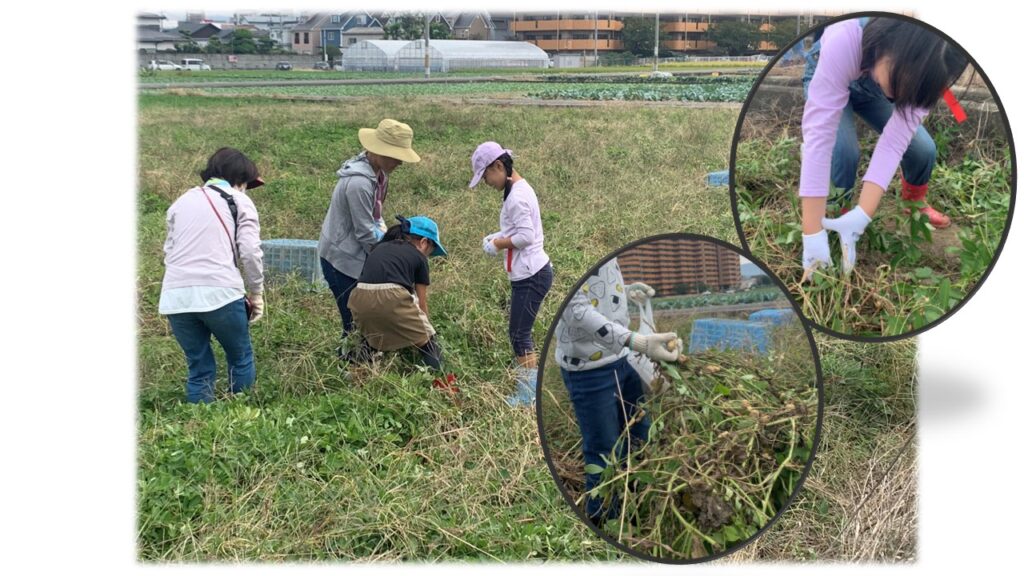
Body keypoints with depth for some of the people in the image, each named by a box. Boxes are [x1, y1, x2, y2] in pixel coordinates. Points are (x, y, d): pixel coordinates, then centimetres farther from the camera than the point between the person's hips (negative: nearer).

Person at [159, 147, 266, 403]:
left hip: (175, 296, 4)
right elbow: (250, 252, 0)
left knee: (199, 369, 13)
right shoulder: (240, 201, 10)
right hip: (219, 292, -4)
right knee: (241, 359, 15)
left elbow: (169, 250, 17)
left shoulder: (181, 202, 24)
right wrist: (256, 293, 10)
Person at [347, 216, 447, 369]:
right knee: (426, 340, 13)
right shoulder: (418, 257, 20)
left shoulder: (379, 248, 32)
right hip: (391, 298, -5)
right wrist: (424, 326, 44)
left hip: (360, 300, 5)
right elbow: (421, 304, 26)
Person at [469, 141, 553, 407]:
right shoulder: (519, 189, 13)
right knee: (519, 330, 16)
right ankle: (527, 385, 25)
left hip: (530, 275, -10)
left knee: (519, 334, -3)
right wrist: (498, 237, 6)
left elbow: (526, 236, -23)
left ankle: (528, 396, 5)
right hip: (530, 272, 10)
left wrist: (500, 243, -10)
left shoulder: (516, 196, -19)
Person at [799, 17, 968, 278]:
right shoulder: (845, 42, -47)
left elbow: (894, 143, -36)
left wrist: (861, 217, -49)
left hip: (874, 88, 3)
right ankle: (839, 212, 0)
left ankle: (915, 203, 22)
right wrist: (813, 233, -52)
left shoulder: (923, 71, -34)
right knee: (843, 149, -28)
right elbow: (819, 136, -49)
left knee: (923, 148, -10)